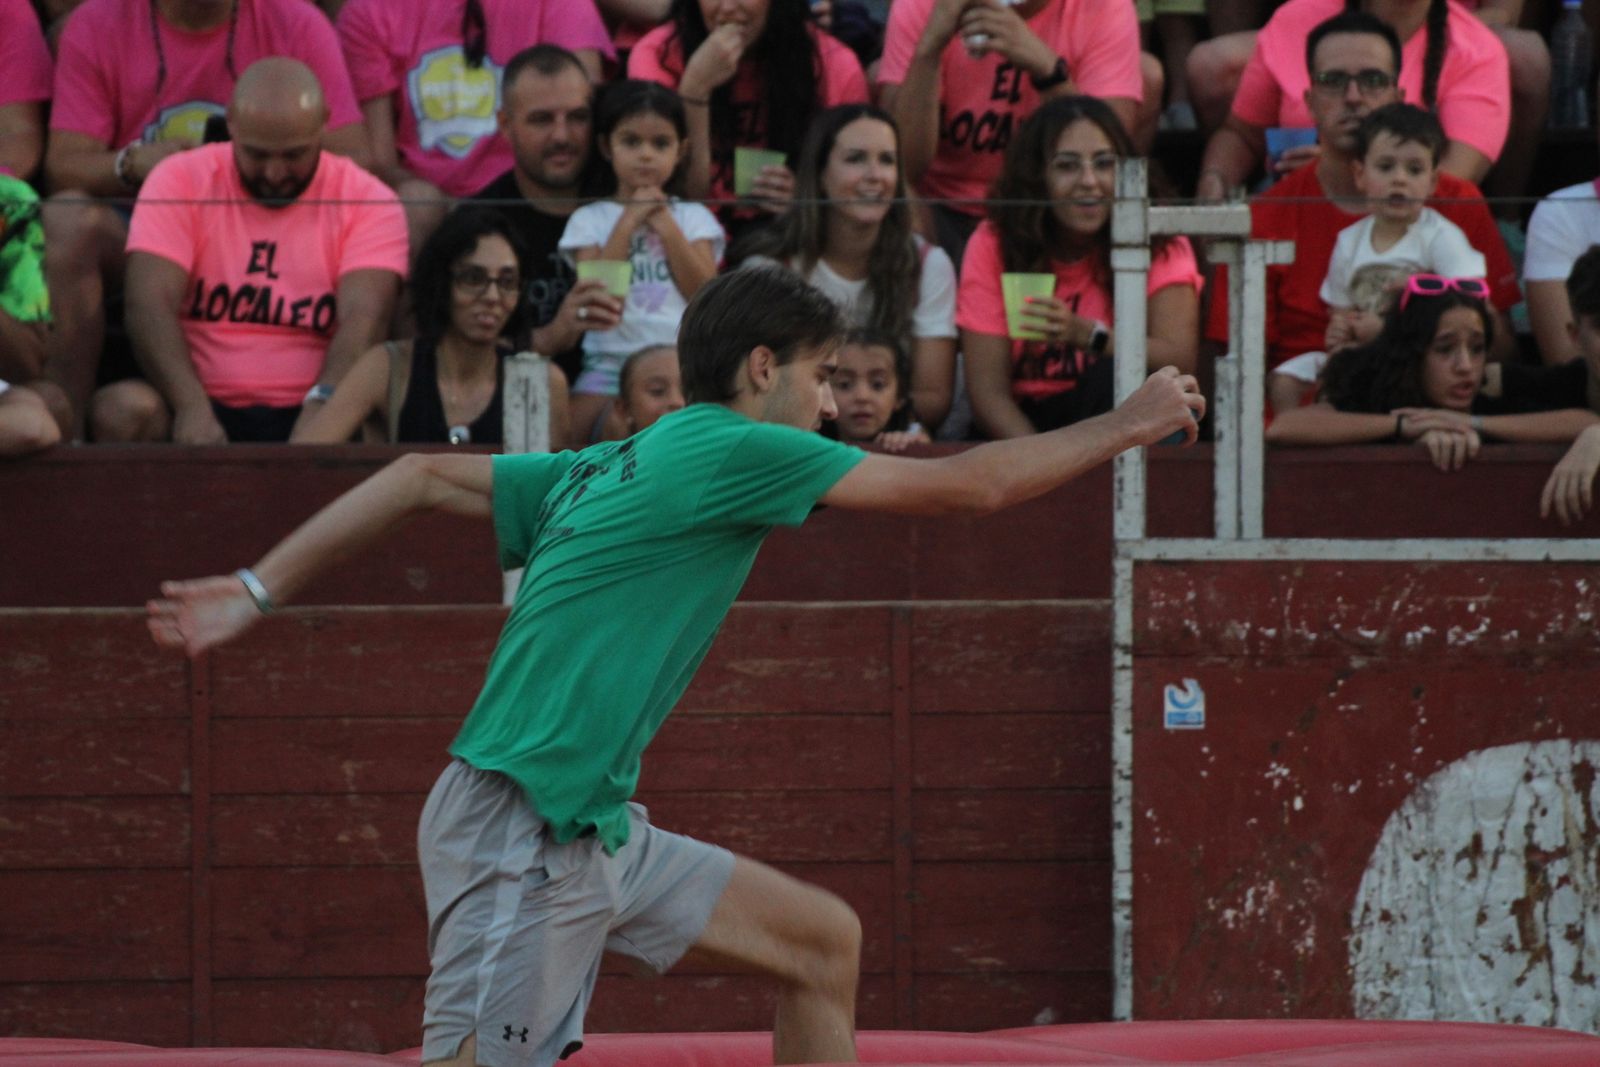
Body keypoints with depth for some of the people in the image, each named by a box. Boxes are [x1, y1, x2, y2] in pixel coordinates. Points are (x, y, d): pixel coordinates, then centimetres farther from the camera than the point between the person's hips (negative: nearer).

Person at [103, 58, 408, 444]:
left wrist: (325, 404, -33)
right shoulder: (180, 181, 4)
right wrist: (192, 408, -27)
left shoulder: (367, 202, 4)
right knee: (124, 408, -32)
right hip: (200, 408, 0)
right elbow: (150, 305, -8)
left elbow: (363, 318, -11)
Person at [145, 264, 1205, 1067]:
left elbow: (422, 476, 19)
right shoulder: (733, 451, -9)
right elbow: (971, 484, -5)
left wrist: (258, 591, 20)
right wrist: (1127, 426, 7)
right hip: (518, 832, -10)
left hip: (594, 833, 10)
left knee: (824, 942, 14)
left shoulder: (610, 468, 16)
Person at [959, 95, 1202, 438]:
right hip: (1025, 427, -1)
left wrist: (1087, 335, -33)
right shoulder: (994, 245, -3)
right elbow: (988, 390, -10)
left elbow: (1180, 361, -17)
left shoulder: (1162, 246, -3)